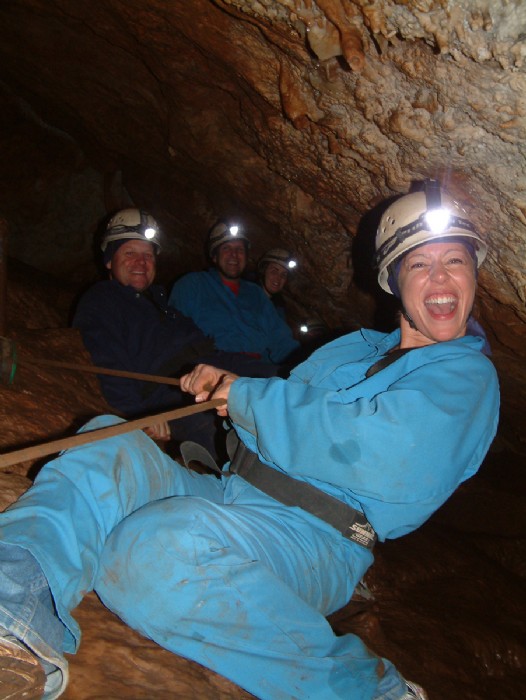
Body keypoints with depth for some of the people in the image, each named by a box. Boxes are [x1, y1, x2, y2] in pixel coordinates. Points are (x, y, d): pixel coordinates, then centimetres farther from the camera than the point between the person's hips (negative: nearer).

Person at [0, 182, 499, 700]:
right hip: (231, 495, 8)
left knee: (157, 549, -34)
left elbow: (381, 449, -20)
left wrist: (249, 396, -10)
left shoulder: (465, 375, -1)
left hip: (317, 542, -8)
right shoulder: (356, 346, 23)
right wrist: (221, 383, 6)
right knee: (110, 447, -7)